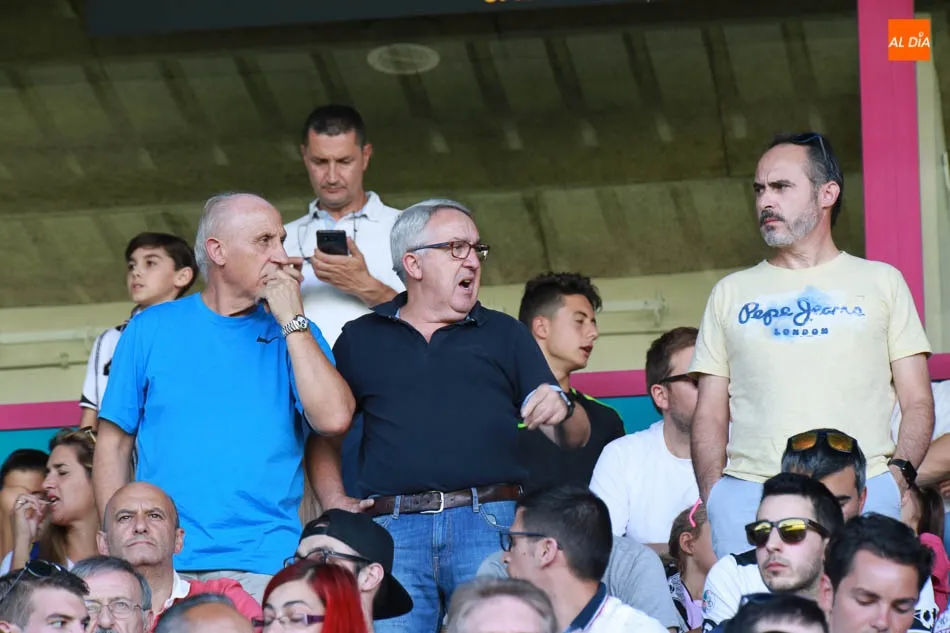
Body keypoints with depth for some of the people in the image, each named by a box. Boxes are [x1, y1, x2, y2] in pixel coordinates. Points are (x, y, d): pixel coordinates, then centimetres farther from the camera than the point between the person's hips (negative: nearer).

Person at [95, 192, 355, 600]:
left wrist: (291, 321, -5)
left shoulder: (295, 334, 9)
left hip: (265, 567, 0)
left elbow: (333, 419, -8)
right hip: (161, 566, 0)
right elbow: (114, 445, 9)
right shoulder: (151, 329, 9)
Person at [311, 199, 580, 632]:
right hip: (393, 530, 0)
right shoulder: (361, 340, 18)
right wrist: (333, 500, 4)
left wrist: (561, 410, -8)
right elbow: (325, 433, 20)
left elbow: (573, 438, 14)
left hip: (489, 524, 0)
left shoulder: (505, 335, 18)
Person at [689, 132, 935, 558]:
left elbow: (917, 401, 12)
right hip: (749, 492, 1)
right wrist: (713, 498, -1)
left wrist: (898, 473, -8)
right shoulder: (731, 293, 21)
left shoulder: (882, 282, 17)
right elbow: (710, 415, 16)